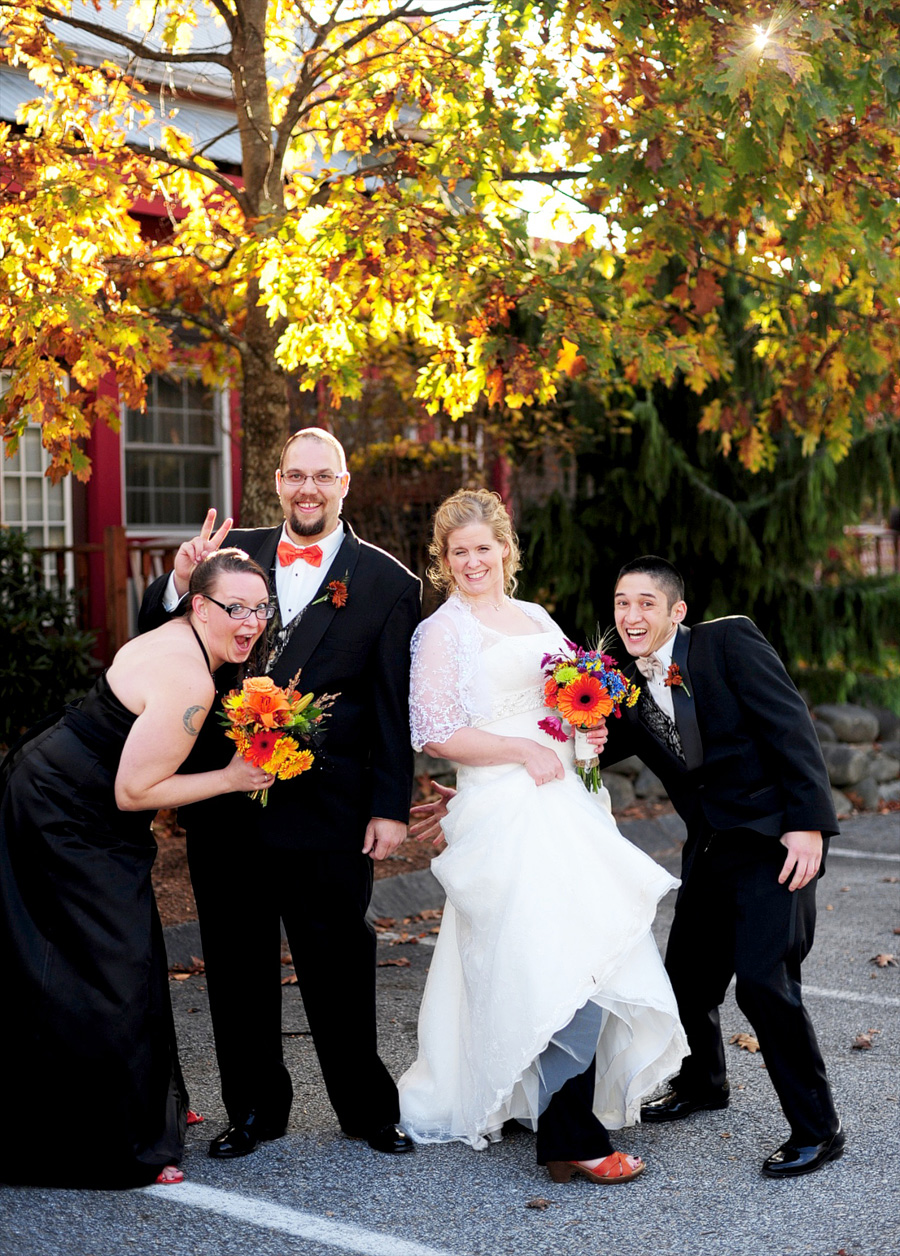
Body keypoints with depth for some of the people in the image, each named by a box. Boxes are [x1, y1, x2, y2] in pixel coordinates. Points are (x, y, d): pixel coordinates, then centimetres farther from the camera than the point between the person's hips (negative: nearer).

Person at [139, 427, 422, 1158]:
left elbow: (393, 709, -2)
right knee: (237, 964, 12)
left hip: (325, 810, -3)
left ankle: (368, 1109, 23)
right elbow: (158, 640, 8)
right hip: (224, 798, 3)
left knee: (339, 965, 6)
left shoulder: (387, 583, 0)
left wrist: (390, 807, -6)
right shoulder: (236, 553, 7)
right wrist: (179, 584, -13)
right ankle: (254, 1110, 27)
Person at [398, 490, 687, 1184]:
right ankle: (570, 1135, -10)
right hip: (504, 811, -7)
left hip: (564, 801, 7)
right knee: (563, 964, -14)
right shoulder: (443, 631, -1)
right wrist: (522, 750, -14)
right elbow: (435, 731, -10)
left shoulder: (536, 619, 18)